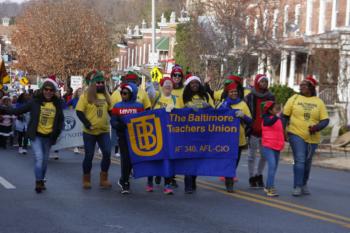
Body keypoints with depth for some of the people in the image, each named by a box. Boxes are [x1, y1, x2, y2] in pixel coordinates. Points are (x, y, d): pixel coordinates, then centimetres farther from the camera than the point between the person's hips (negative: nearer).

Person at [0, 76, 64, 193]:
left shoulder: (57, 104, -2)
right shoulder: (35, 102, -9)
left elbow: (60, 120, 10)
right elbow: (19, 110, -5)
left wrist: (57, 132, -2)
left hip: (48, 136, 3)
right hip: (36, 135, -3)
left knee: (45, 160, 14)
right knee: (39, 158, -16)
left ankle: (41, 181, 31)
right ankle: (38, 182, -9)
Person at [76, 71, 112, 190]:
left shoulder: (106, 95, 9)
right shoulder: (86, 95, -5)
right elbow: (79, 111, -10)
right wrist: (87, 124, -18)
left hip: (104, 131, 4)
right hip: (89, 132, -4)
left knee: (107, 153, -5)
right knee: (89, 156, 3)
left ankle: (103, 179, 8)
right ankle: (86, 180, 16)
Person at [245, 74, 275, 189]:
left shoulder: (271, 97, 8)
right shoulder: (250, 97, 0)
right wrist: (247, 127, -6)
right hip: (253, 131, -2)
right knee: (252, 155, 4)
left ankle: (259, 175, 22)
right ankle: (252, 178, 13)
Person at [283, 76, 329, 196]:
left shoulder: (319, 102, 3)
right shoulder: (294, 99, 1)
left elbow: (325, 120, 1)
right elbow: (285, 115, 4)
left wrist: (317, 127, -19)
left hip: (312, 137, 2)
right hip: (296, 134, -2)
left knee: (307, 162, 14)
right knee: (299, 160, -15)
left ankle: (304, 184, 33)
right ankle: (297, 187, -13)